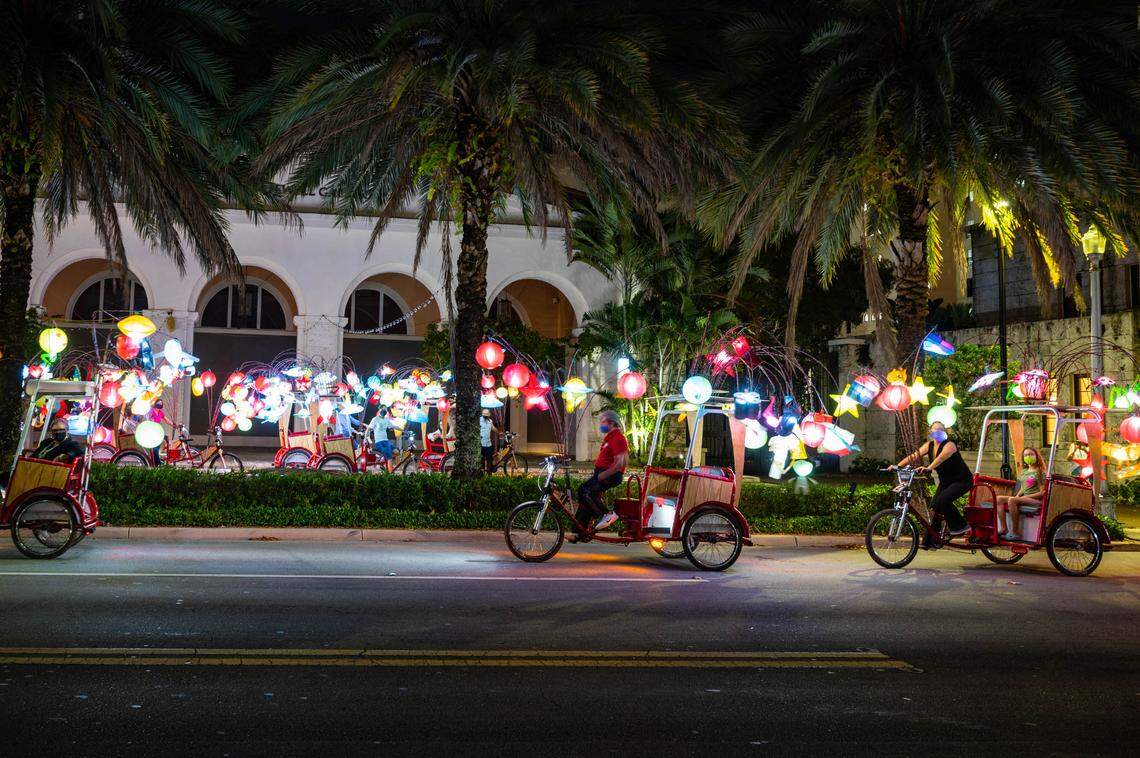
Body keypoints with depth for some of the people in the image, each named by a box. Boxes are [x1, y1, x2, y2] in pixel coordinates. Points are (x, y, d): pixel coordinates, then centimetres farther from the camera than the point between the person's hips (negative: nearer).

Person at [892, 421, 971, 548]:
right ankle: (930, 541, 7)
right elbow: (913, 456, -12)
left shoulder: (949, 445, -20)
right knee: (934, 507, 0)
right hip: (945, 481, 7)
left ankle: (961, 526, -7)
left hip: (962, 480, -7)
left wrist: (928, 468, -57)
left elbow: (941, 458, -40)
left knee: (942, 501, -27)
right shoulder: (929, 446, -1)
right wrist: (897, 465, -27)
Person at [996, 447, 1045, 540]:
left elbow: (1042, 492, -8)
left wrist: (1027, 496, -14)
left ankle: (1016, 532, -29)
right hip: (1023, 498, 8)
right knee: (999, 499, -13)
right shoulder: (1024, 471, 22)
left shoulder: (1040, 472, -1)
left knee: (1012, 500, -34)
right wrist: (1017, 495, 5)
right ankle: (1004, 529, -21)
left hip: (1035, 500, -8)